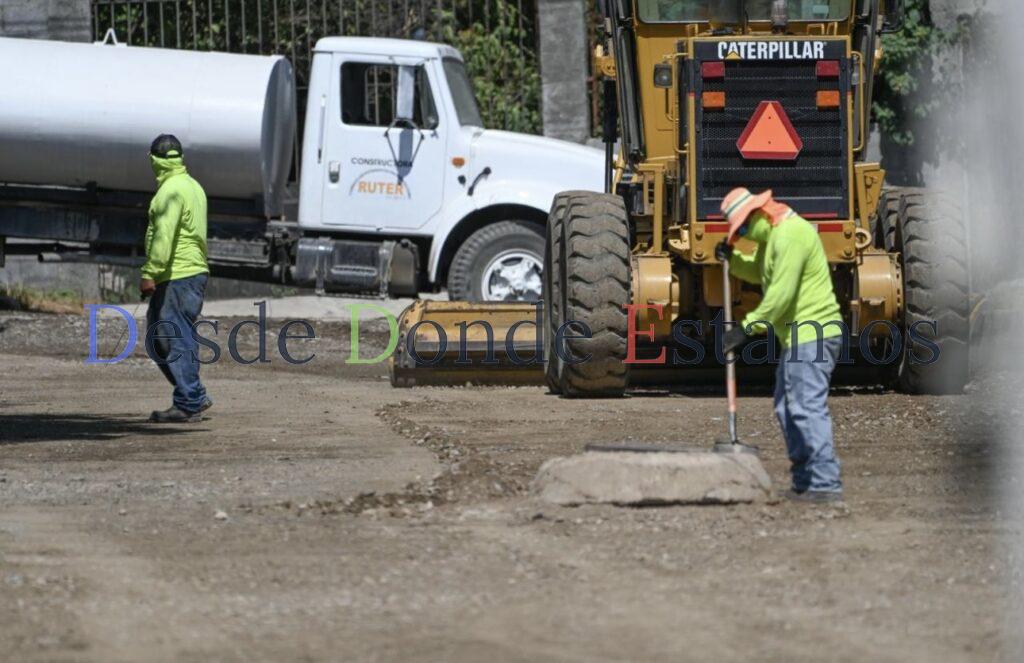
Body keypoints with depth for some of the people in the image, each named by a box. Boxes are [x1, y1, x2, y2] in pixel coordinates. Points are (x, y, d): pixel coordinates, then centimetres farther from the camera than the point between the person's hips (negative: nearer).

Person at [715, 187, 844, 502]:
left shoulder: (790, 235, -17)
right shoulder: (774, 234, 17)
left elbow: (781, 292, -22)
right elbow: (758, 272, 30)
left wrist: (748, 327, -19)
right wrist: (731, 258, 11)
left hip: (811, 335, -11)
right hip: (799, 337, 11)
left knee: (808, 408, -16)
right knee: (787, 409, 16)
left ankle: (826, 484, -20)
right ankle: (804, 481, 20)